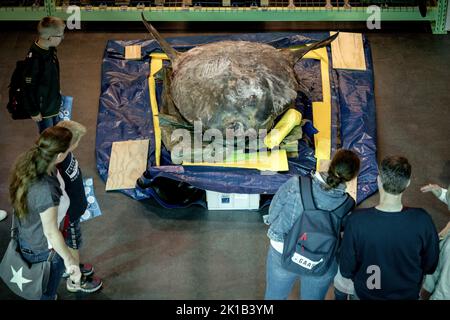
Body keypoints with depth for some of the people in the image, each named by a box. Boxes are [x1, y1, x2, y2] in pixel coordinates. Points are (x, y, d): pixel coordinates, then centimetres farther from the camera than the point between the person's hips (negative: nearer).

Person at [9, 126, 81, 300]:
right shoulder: (46, 190, -44)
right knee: (47, 293, 24)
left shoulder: (27, 161, -20)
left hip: (25, 236, 7)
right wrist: (69, 259, -16)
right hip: (42, 250, -7)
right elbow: (51, 232, -30)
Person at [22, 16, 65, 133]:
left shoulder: (49, 49, -8)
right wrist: (34, 112, -18)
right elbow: (29, 87, -26)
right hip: (43, 108, -8)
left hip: (53, 101, 8)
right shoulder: (34, 59, -35)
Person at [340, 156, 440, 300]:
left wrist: (361, 280, 4)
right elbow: (430, 266, -10)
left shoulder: (357, 221, -30)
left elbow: (346, 271, -18)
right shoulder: (422, 221, -26)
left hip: (366, 293, -2)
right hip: (408, 293, 2)